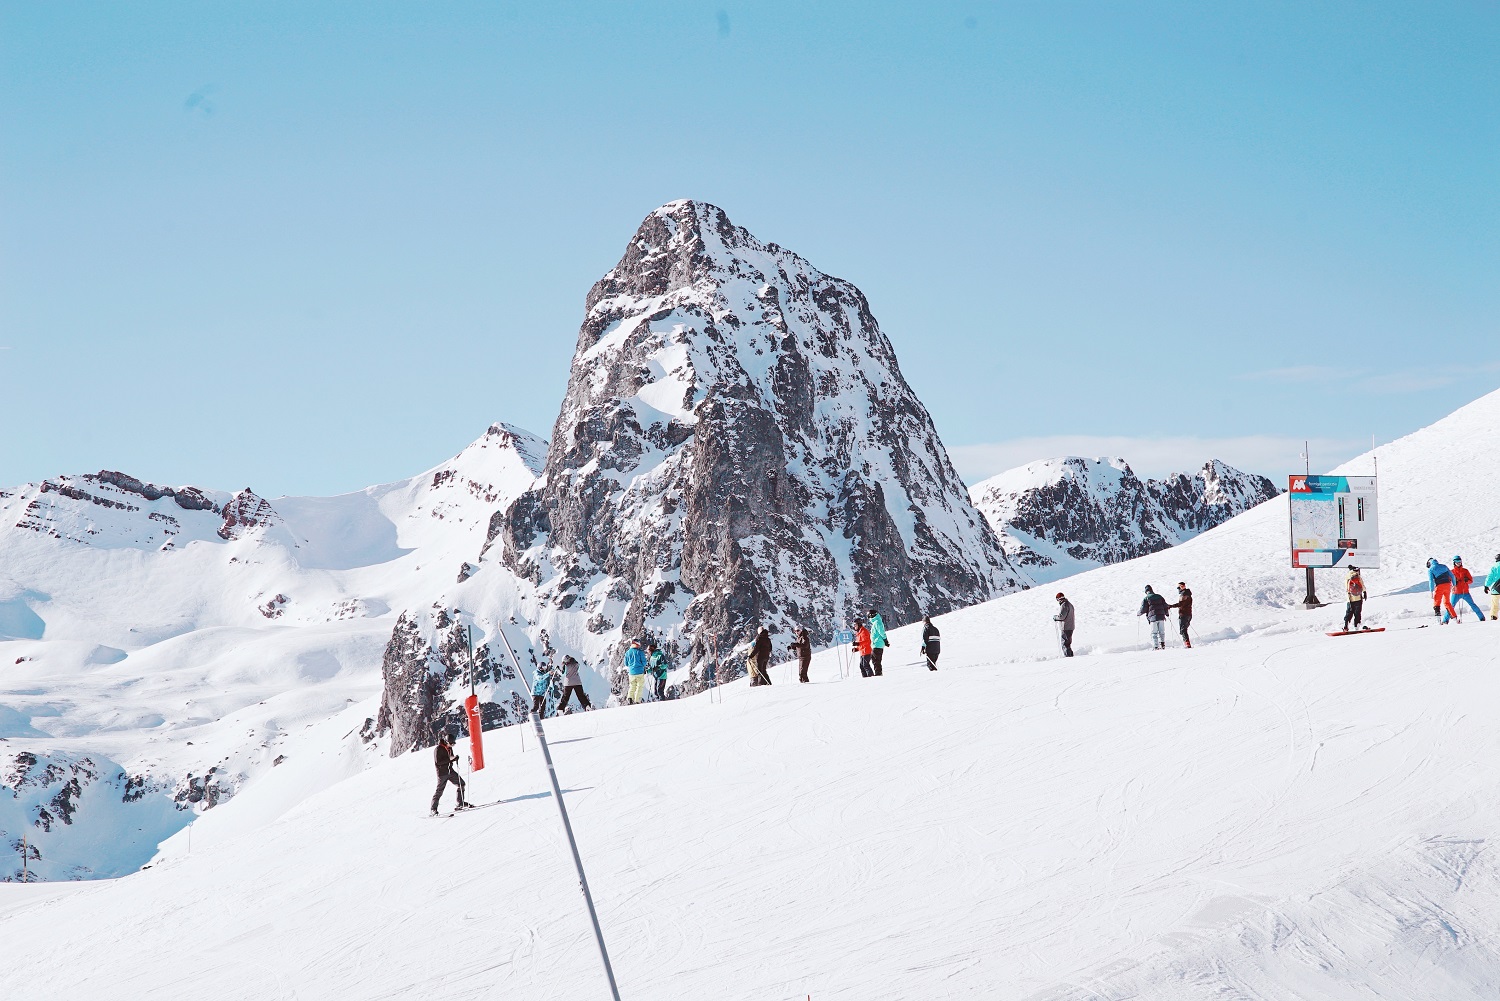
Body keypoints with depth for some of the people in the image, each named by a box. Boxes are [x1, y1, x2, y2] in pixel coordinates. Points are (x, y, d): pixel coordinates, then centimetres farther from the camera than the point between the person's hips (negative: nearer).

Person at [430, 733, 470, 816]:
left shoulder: (449, 748, 8)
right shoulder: (438, 749, -16)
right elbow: (438, 761, -22)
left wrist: (455, 758, -4)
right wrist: (449, 759, -24)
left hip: (450, 771, 7)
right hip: (442, 773, -7)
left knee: (461, 784, 3)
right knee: (439, 791, -6)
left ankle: (460, 804, 11)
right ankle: (433, 810, 1)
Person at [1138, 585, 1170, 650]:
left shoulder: (1146, 599, -1)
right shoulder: (1159, 596, 12)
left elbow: (1143, 610, -3)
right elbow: (1165, 606, 15)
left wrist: (1138, 613, 17)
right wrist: (1166, 614, 30)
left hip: (1153, 618, -3)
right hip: (1161, 617, 3)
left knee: (1154, 633, 0)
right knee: (1161, 632, 13)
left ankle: (1155, 647, -6)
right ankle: (1162, 644, 6)